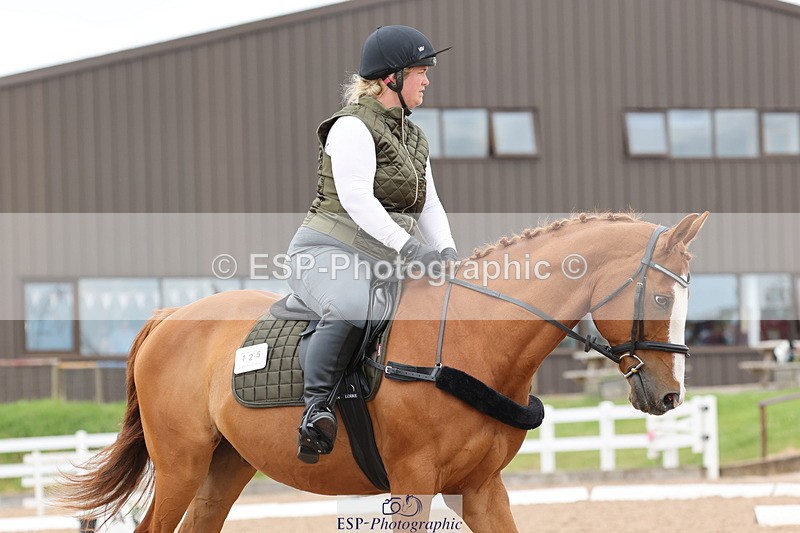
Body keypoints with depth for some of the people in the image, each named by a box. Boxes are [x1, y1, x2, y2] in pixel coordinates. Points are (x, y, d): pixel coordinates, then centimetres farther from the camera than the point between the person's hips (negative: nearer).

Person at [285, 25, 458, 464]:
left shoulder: (413, 138, 19)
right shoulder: (352, 127, -9)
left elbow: (429, 205, 17)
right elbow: (355, 197, -21)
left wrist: (446, 252, -3)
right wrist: (409, 247, -29)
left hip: (384, 261, 9)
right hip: (328, 253, -9)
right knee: (352, 309, -40)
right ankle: (317, 405, -31)